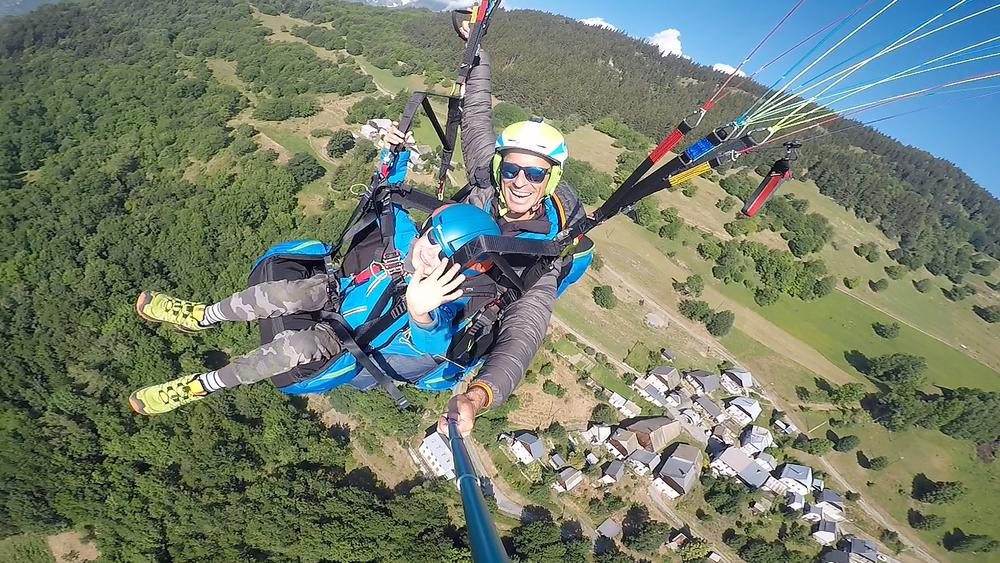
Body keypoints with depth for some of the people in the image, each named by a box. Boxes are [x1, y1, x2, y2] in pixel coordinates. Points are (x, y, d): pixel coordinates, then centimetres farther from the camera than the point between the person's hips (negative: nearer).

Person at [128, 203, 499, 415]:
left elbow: (432, 343, -54)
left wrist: (421, 313, -77)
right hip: (340, 294, 5)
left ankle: (202, 386, -8)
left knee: (298, 346, -31)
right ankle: (201, 316, 0)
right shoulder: (406, 236, -17)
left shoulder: (446, 299, -33)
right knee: (293, 292, -25)